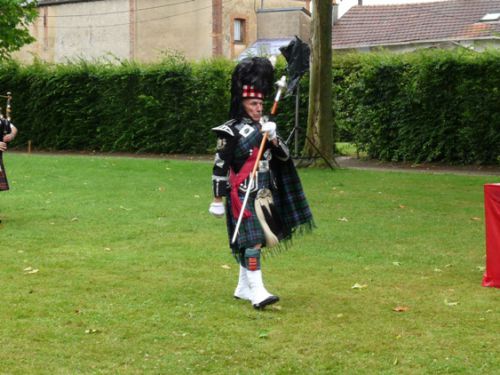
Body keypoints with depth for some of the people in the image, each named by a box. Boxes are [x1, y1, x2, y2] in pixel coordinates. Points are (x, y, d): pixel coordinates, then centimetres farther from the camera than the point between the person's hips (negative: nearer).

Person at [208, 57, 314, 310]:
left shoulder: (265, 126, 9)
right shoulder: (230, 132, -9)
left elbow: (284, 156, 7)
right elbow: (220, 167, -8)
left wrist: (273, 139, -13)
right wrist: (218, 200, -8)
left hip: (265, 195, 7)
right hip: (243, 197, -7)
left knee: (255, 241, 13)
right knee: (251, 242, -13)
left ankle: (243, 287, 25)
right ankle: (257, 292, -15)